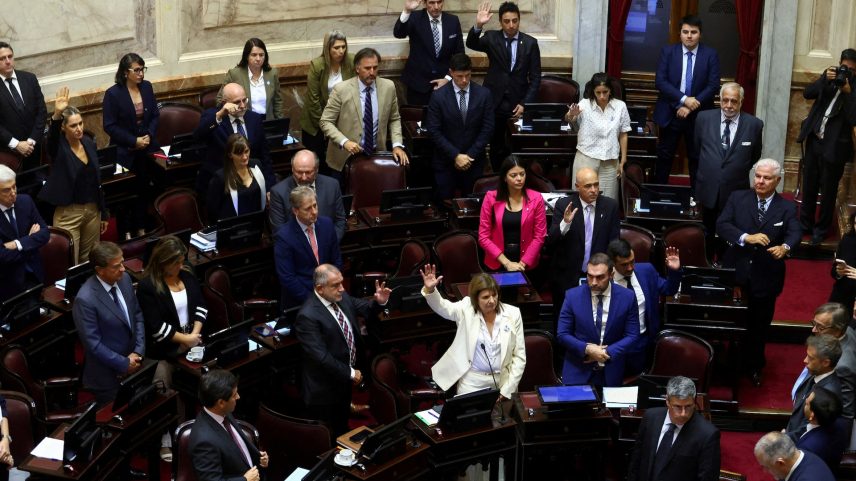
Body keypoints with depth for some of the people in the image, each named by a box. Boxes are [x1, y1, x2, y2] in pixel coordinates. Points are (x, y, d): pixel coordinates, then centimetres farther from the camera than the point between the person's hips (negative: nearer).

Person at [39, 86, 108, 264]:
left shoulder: (89, 143, 4)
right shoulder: (58, 147, -11)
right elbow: (51, 136, -37)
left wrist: (103, 213, 13)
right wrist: (56, 115, -56)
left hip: (92, 210, 5)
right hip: (68, 213, -5)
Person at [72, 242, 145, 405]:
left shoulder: (124, 279, -6)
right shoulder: (85, 299, -27)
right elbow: (93, 343, -22)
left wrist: (138, 352, -6)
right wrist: (124, 364, -15)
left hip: (133, 362, 6)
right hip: (107, 375, -6)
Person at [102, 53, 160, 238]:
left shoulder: (147, 87, 1)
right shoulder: (113, 94, -13)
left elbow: (155, 115, 8)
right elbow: (110, 126, -13)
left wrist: (149, 135, -8)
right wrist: (134, 141, -16)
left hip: (147, 149, 4)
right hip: (125, 153, -4)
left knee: (144, 189, 10)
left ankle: (141, 227, 22)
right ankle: (127, 230, 15)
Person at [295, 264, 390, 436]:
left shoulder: (342, 297, -6)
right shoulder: (308, 316, -29)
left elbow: (364, 308, 10)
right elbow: (321, 356, -30)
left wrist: (380, 302, -12)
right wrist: (350, 373, -21)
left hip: (345, 378, 8)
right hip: (326, 388, -8)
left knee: (343, 427, 28)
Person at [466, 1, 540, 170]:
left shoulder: (530, 42, 0)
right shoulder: (492, 37, 1)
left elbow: (535, 77, 1)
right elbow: (471, 44, -18)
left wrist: (525, 104, -8)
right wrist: (478, 25, -36)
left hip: (518, 104, 0)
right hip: (494, 102, 0)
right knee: (496, 147, 9)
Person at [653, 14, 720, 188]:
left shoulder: (711, 54, -2)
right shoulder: (668, 51, -1)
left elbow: (713, 85, -7)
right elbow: (660, 81, -9)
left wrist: (691, 107, -16)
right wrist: (684, 99, -20)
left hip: (698, 115, 0)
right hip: (670, 113, 0)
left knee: (697, 158, 8)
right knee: (664, 156, 8)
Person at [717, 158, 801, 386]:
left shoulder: (787, 208, -2)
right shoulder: (737, 198, -2)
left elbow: (794, 234, -16)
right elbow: (721, 225, -12)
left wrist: (785, 247, -39)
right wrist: (747, 237, -28)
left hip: (766, 278, 0)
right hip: (735, 273, 0)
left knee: (759, 325, 14)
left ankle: (753, 367, 33)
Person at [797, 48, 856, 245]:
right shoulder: (829, 78, 4)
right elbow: (807, 93, -5)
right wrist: (825, 79, -19)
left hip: (834, 147, -4)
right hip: (813, 140, 5)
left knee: (828, 191, 7)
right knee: (809, 186, 16)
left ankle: (821, 229, 22)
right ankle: (805, 224, 30)